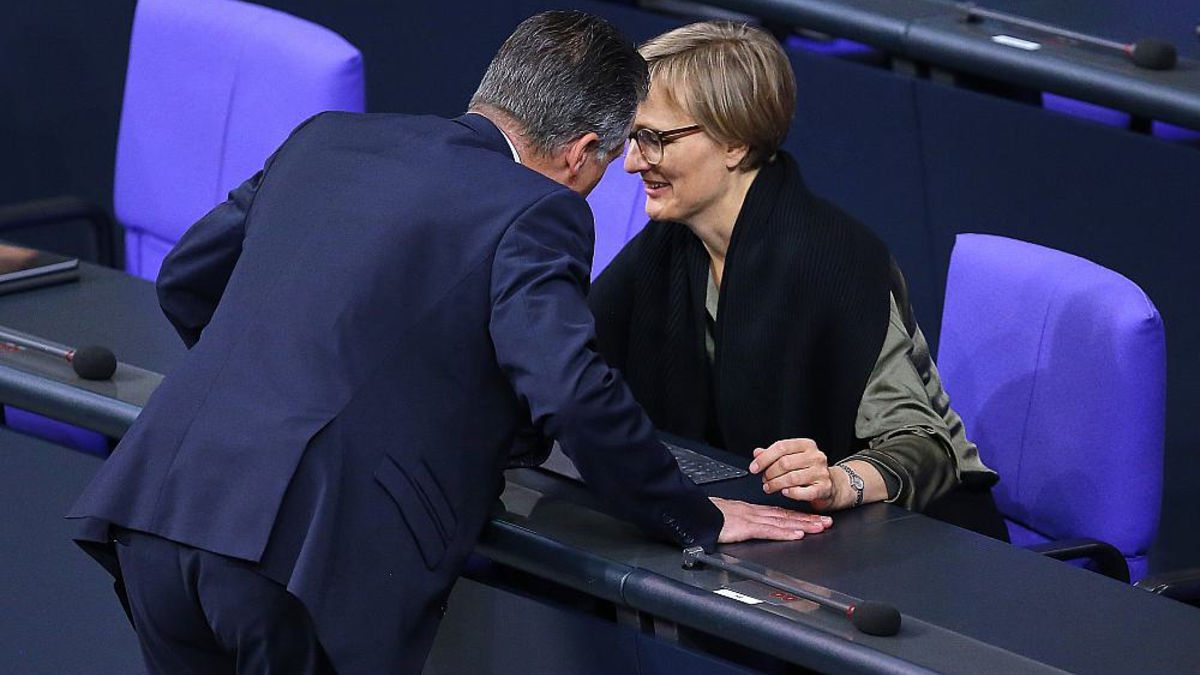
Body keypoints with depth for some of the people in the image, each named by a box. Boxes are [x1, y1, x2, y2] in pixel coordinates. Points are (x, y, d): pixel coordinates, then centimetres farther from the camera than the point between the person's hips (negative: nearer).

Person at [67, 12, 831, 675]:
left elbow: (185, 281, 28)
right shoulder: (536, 213, -2)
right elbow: (573, 394, -14)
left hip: (153, 514, 7)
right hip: (311, 551, -7)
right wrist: (698, 520, -1)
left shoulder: (326, 140, 18)